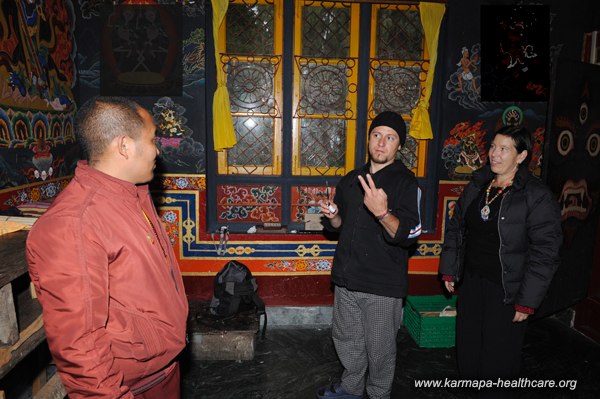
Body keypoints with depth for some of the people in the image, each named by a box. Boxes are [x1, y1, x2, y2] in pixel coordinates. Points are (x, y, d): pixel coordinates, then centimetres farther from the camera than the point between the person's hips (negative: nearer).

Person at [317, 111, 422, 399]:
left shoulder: (406, 183, -10)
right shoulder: (351, 180, 8)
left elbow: (408, 235, -21)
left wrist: (382, 213, -37)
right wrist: (333, 216, -3)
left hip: (382, 284, -5)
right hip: (347, 278, 6)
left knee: (380, 348, 9)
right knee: (346, 339, 20)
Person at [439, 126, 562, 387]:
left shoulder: (538, 197, -13)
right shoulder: (477, 186, 5)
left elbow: (544, 253, -14)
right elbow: (455, 229, 12)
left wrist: (527, 301, -14)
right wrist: (449, 270, 10)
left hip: (506, 291, -5)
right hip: (471, 282, 5)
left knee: (498, 358, 7)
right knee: (467, 351, 17)